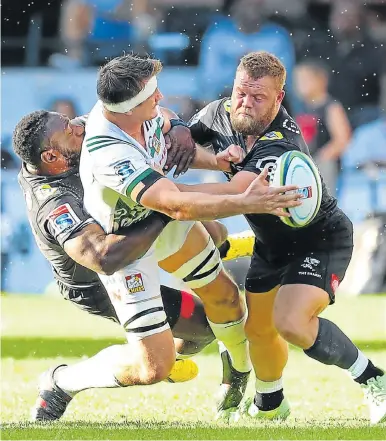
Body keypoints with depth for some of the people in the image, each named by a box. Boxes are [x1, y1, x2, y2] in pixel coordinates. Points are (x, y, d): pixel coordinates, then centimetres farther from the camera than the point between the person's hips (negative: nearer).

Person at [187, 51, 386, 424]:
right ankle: (270, 404, 42)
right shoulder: (220, 114, -11)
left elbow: (231, 195, -46)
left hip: (320, 239, -8)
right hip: (271, 244, 8)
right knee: (257, 327, 15)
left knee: (291, 322, -27)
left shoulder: (281, 146, -35)